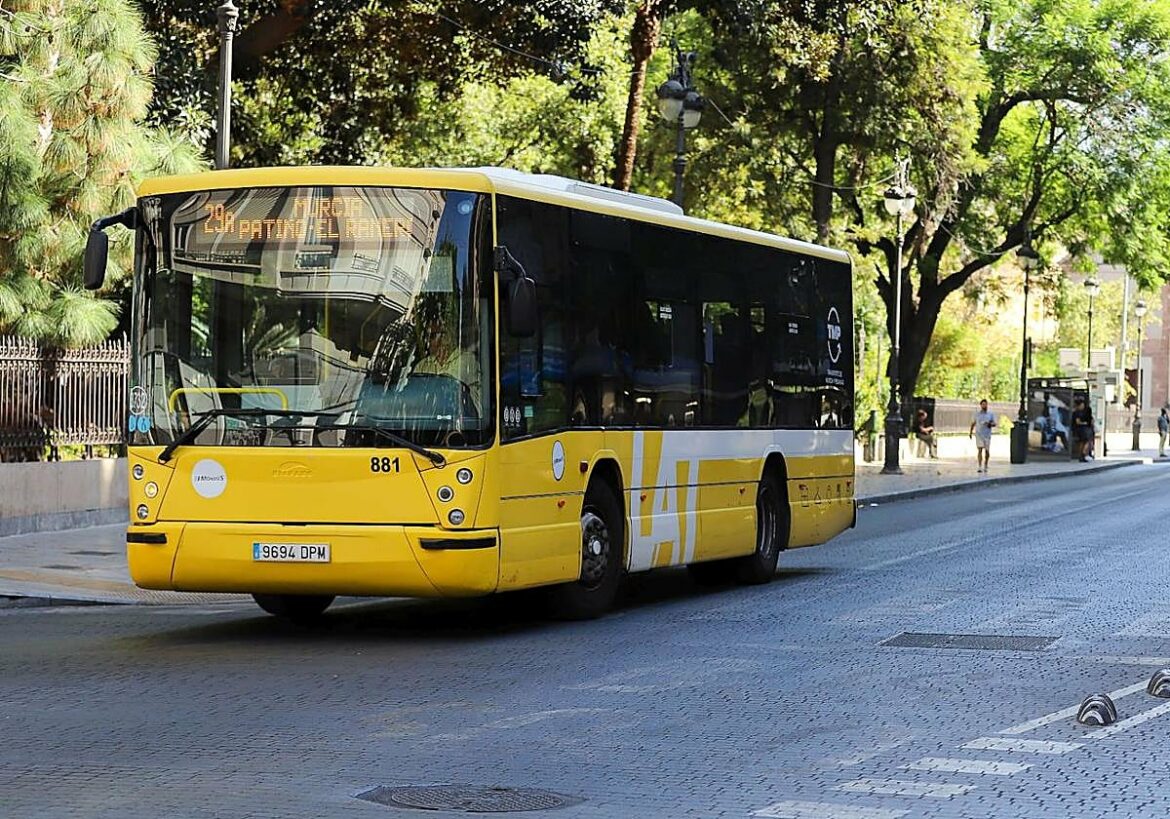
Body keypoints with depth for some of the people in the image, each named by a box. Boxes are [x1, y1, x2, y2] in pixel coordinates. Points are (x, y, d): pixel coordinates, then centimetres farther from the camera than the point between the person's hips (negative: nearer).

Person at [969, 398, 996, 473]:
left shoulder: (991, 414, 8)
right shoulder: (977, 414, 7)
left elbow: (994, 424, 5)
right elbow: (973, 423, 16)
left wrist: (991, 424, -16)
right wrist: (970, 432, 14)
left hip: (987, 435, 2)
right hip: (979, 434, -2)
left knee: (987, 451, 6)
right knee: (979, 450, -12)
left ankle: (985, 466, 24)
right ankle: (979, 467, -16)